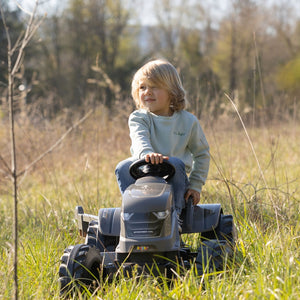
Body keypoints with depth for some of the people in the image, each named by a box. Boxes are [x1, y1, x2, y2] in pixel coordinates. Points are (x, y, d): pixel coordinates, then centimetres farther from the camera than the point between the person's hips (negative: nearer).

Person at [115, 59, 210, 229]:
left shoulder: (188, 121, 4)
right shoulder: (138, 119, 1)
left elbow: (202, 153, 14)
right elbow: (139, 139, -23)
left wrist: (195, 185, 6)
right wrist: (146, 153, -47)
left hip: (174, 179, -1)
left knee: (176, 163, -33)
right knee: (123, 168, -28)